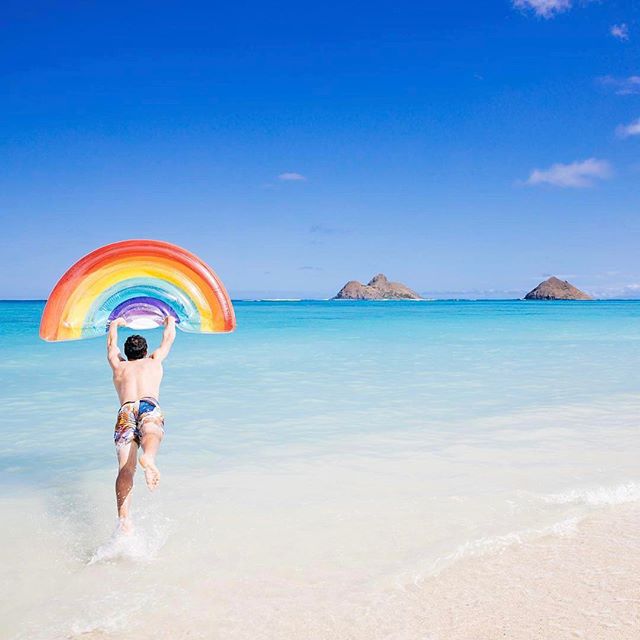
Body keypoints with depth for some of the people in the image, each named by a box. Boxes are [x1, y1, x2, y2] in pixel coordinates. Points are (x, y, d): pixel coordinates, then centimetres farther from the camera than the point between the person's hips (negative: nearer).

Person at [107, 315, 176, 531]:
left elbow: (111, 342, 55)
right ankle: (148, 458, -69)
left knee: (125, 468, -13)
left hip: (125, 411, 2)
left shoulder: (118, 366, 34)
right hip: (149, 406, -2)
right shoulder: (153, 361, 31)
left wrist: (114, 324, 74)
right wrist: (170, 321, 69)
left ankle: (124, 516, -34)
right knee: (151, 433, -33)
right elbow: (168, 338, 50)